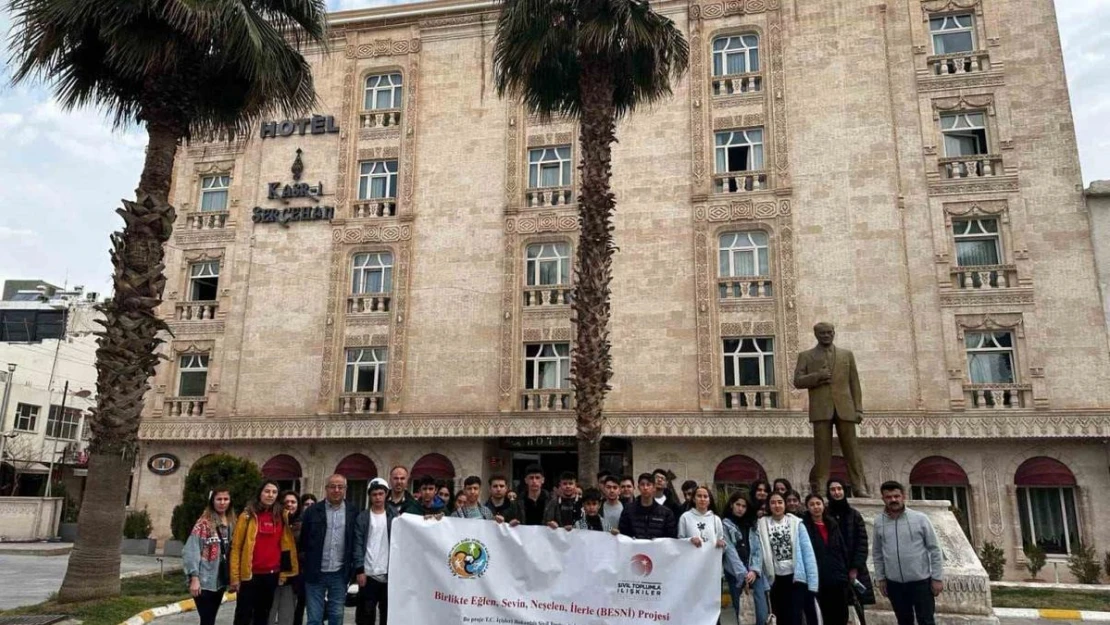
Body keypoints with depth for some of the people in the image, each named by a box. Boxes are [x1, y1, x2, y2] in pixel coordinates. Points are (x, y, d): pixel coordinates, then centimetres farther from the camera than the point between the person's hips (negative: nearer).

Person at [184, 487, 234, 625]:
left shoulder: (231, 523, 10)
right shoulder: (203, 523, -10)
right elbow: (191, 551, -14)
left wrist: (232, 577, 12)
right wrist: (194, 577, -18)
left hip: (220, 580, 6)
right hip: (204, 581, -6)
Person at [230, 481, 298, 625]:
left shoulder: (281, 517, 5)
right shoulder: (248, 516, -4)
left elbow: (285, 544, 10)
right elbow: (236, 547, -4)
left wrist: (283, 570, 2)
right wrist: (235, 576, -7)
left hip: (272, 575, 3)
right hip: (250, 574, -3)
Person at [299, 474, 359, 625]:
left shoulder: (353, 512, 1)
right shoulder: (313, 511, -1)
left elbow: (357, 540, 5)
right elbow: (303, 539, 4)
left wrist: (356, 566, 1)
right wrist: (304, 562, 1)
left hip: (339, 574, 1)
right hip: (315, 572, 0)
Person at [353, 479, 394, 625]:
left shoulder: (394, 517, 5)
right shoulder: (362, 517, 3)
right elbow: (358, 545, -1)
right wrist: (359, 570, -9)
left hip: (389, 574, 1)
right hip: (368, 574, -1)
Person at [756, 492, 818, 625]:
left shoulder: (796, 523, -2)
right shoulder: (762, 525, 2)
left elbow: (807, 552, -3)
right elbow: (760, 553, 0)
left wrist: (812, 582, -7)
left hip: (796, 577, -2)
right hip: (776, 579, 2)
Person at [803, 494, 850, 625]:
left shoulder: (832, 524, 11)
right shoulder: (804, 526, -4)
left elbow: (843, 550, 13)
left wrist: (847, 573, 9)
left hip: (839, 577, 4)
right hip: (819, 579, -4)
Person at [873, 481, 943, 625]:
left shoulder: (920, 518, -9)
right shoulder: (879, 521, -2)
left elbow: (934, 550, -4)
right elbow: (877, 553, 7)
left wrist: (937, 578, -5)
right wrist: (880, 578, 6)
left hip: (921, 581, -3)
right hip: (894, 583, 3)